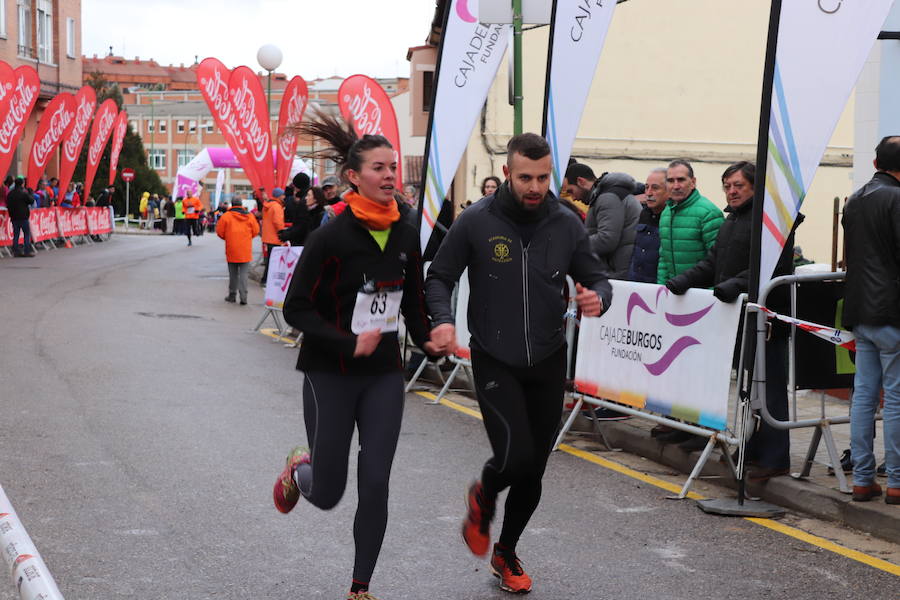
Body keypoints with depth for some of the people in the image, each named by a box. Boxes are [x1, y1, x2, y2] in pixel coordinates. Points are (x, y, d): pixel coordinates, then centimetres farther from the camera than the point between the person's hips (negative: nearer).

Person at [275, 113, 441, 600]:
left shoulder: (406, 235, 1)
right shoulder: (332, 238, -16)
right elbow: (296, 308, -14)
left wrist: (426, 339, -1)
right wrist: (347, 343, -23)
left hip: (383, 375, 4)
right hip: (330, 375, -4)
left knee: (375, 486, -2)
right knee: (327, 494, 5)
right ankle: (300, 467, 41)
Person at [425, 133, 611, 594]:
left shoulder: (567, 225, -1)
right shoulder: (476, 222, -8)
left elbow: (596, 278, 7)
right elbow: (439, 278, -1)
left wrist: (597, 297, -17)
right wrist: (443, 319, -20)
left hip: (548, 363, 3)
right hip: (495, 362, -3)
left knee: (533, 471, 9)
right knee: (516, 457, -18)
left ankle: (506, 553, 34)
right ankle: (483, 497, 20)